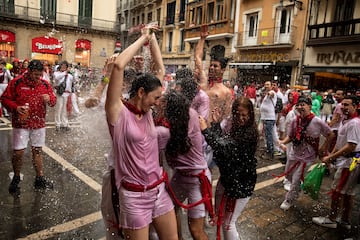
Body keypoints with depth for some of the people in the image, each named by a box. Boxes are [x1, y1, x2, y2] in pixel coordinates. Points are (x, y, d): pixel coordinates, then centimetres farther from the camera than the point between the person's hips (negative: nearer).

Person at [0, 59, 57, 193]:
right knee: (18, 152, -1)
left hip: (39, 123, 3)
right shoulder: (16, 82, -7)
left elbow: (53, 100, 10)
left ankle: (40, 179, 22)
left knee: (38, 151, 11)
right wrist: (15, 107, -19)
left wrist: (49, 98, -13)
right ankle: (16, 178, 23)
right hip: (21, 123, -3)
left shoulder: (44, 84, 4)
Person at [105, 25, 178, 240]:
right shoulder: (118, 112, -13)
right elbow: (118, 65, -24)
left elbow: (161, 69, 8)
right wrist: (143, 38, -13)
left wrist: (152, 38, 6)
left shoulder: (147, 111, 3)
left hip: (159, 188, 6)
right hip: (134, 194, -6)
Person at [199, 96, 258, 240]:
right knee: (219, 215, 25)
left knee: (228, 223, 3)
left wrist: (206, 130, -32)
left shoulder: (250, 133, -24)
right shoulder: (236, 128, 3)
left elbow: (226, 147, -33)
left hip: (240, 183, -9)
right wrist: (216, 123, 7)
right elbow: (223, 141, 12)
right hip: (228, 177, 9)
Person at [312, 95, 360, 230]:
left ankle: (332, 219, 15)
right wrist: (331, 155, 14)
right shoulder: (345, 120, 10)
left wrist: (331, 157, -21)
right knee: (348, 192, 18)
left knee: (337, 190, 0)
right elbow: (339, 142, 17)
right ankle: (346, 220, 31)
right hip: (346, 160, 10)